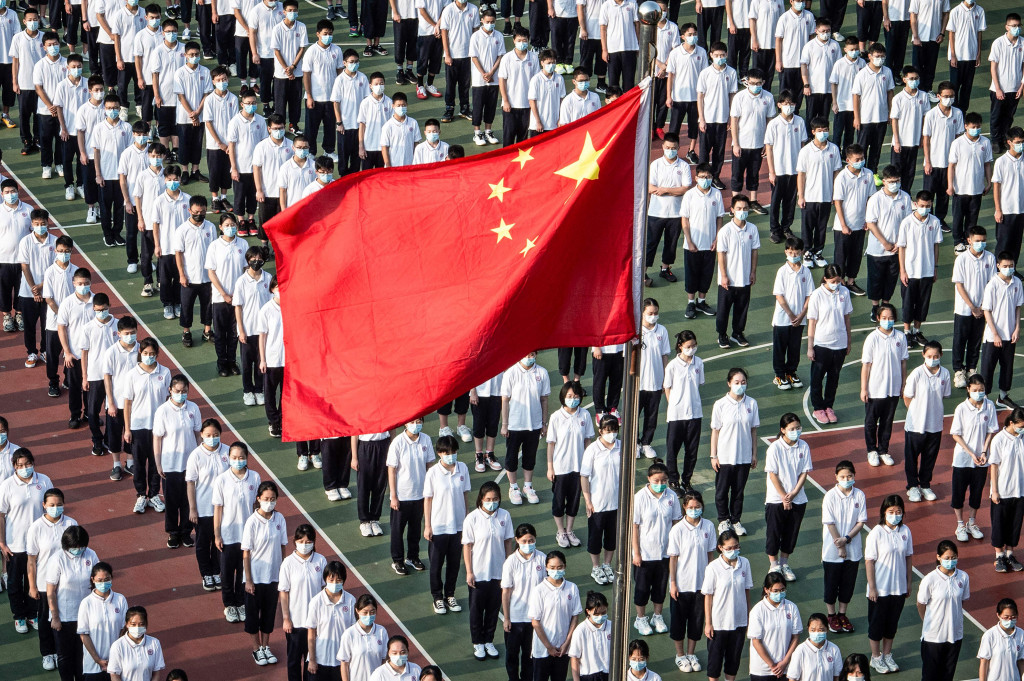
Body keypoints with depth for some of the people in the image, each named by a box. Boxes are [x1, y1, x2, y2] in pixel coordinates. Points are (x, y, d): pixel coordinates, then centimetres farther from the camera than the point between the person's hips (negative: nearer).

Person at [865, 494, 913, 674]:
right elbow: (869, 561, -13)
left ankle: (887, 655, 32)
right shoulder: (876, 533, -17)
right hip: (880, 589, -4)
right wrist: (872, 588, -13)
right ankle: (876, 657, 25)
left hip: (899, 588, 4)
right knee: (876, 623, 10)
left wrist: (908, 583, 8)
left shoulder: (905, 531, -3)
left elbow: (908, 557, 6)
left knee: (892, 622, 16)